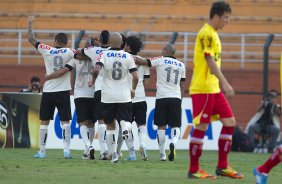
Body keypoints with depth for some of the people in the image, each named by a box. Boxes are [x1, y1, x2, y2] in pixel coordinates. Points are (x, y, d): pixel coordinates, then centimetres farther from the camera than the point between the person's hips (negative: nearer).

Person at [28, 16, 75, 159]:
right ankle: (66, 150, -7)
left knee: (44, 122, 8)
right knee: (65, 121, 3)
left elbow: (31, 39, 7)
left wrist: (30, 24, 18)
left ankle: (42, 151, 9)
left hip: (48, 92, 0)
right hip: (63, 92, 0)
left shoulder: (47, 51, -1)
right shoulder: (68, 52, -3)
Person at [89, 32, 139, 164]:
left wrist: (93, 82, 1)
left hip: (108, 97, 0)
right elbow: (135, 76, -4)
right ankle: (125, 128, -31)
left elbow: (96, 70, -19)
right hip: (124, 96, 0)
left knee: (110, 125, 12)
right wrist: (133, 90, 14)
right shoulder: (127, 56, 0)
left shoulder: (104, 55, -3)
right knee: (125, 119, 7)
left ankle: (113, 154, 8)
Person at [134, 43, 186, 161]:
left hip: (162, 97, -2)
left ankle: (162, 154, 5)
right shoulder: (181, 65, 13)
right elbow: (182, 85, 14)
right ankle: (173, 143, -25)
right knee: (175, 125, 4)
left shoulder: (160, 60, 1)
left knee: (161, 126, 5)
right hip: (176, 97, 2)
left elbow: (141, 62, -3)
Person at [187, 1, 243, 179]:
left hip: (214, 89, 10)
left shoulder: (213, 34, 17)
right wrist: (225, 83, -25)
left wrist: (221, 84, 22)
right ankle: (194, 170, 1)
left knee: (230, 121, 6)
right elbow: (210, 61, -21)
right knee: (201, 126, -6)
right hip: (203, 89, -10)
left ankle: (222, 166, 10)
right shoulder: (206, 34, -13)